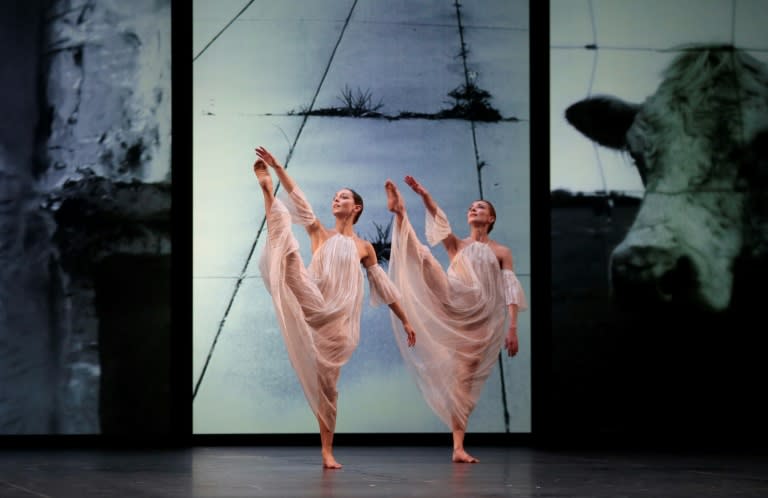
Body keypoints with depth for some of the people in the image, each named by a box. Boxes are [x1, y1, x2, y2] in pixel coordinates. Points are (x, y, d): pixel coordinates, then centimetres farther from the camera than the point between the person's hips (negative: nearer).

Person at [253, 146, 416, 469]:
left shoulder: (364, 247, 15)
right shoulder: (320, 234, 14)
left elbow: (383, 286, 18)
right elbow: (298, 200, 4)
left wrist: (405, 320, 18)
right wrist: (276, 170, -6)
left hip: (339, 319, 1)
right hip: (314, 307, -1)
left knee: (326, 383, 1)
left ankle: (327, 451, 6)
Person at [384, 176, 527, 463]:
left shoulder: (502, 252, 14)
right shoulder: (456, 245, 18)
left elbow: (510, 292, 4)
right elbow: (440, 223, -1)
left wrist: (513, 329, -7)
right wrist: (424, 196, -19)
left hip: (481, 318, -1)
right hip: (454, 302, 1)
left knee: (465, 378, -5)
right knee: (423, 257, -20)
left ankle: (458, 447, -5)